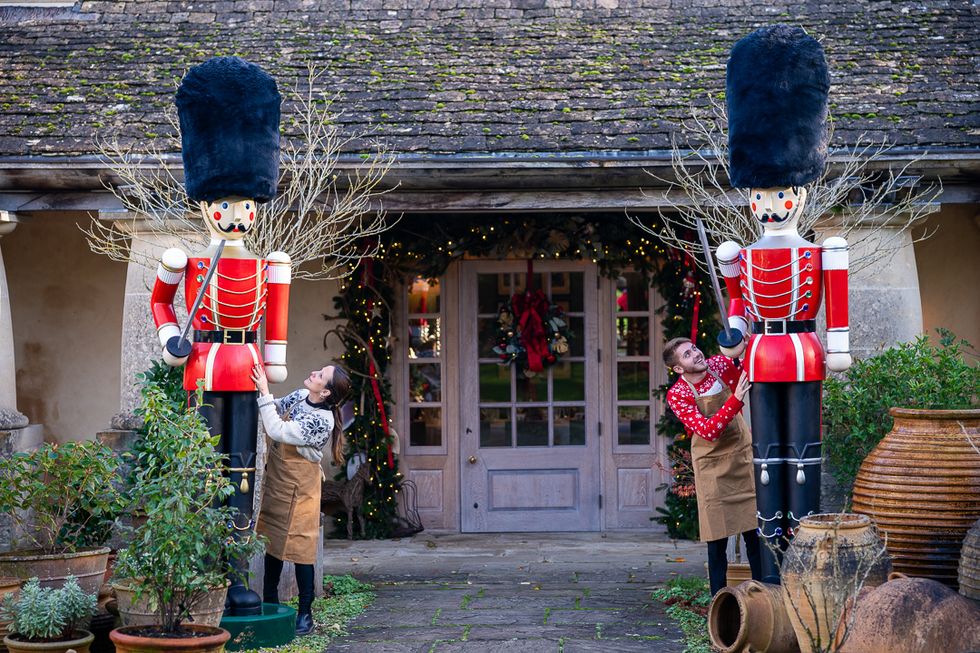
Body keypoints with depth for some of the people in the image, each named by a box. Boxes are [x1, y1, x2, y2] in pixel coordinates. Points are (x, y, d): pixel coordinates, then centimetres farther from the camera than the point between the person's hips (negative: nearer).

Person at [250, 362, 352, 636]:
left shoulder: (321, 421, -26)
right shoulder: (300, 396, -2)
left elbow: (277, 431, -30)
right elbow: (276, 409, 14)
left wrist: (264, 392, -27)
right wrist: (263, 391, -3)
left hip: (299, 489, -8)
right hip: (276, 481, 8)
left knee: (299, 549, -2)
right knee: (272, 542, 17)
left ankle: (305, 614, 8)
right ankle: (270, 603, 31)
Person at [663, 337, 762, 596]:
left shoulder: (722, 365, -6)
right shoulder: (677, 395, -16)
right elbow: (708, 431, -27)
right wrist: (736, 399, -38)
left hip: (743, 456, 3)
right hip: (713, 465, -3)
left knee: (754, 534, 6)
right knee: (718, 540, 0)